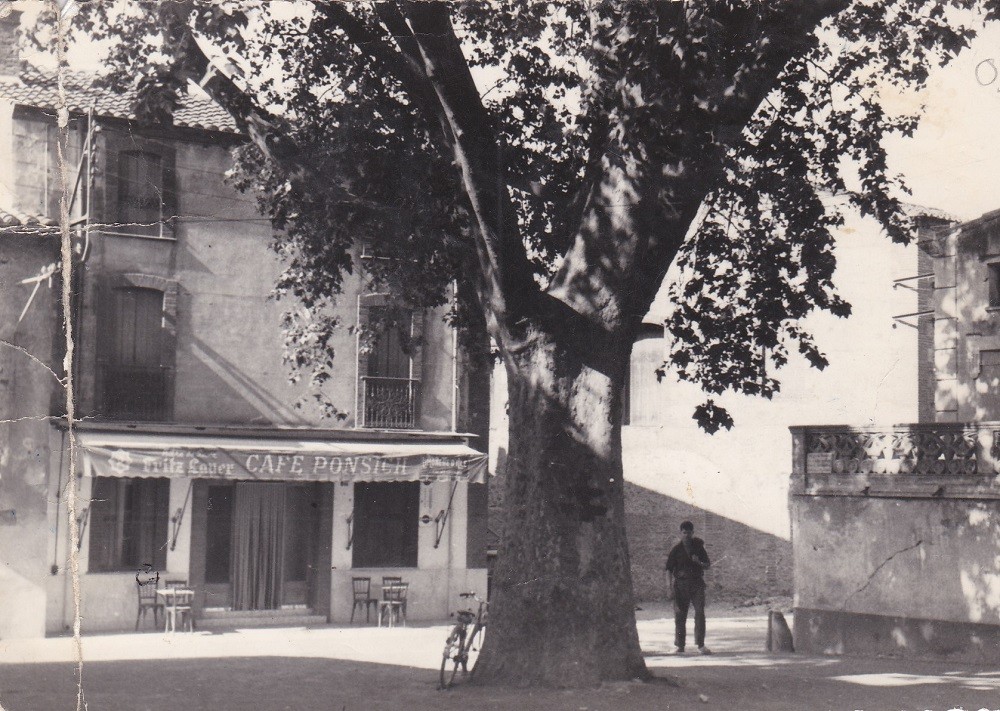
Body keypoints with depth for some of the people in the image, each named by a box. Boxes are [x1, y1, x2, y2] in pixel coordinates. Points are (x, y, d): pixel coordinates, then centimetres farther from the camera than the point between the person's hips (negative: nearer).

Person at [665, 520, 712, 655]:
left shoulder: (699, 547, 8)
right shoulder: (676, 550, 3)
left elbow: (707, 565, 13)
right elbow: (669, 568, 0)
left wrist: (699, 563, -9)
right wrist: (669, 586, -10)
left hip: (697, 584, 1)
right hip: (681, 584, -1)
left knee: (700, 613, -11)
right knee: (680, 615, 0)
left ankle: (700, 644, -8)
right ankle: (680, 645, 8)